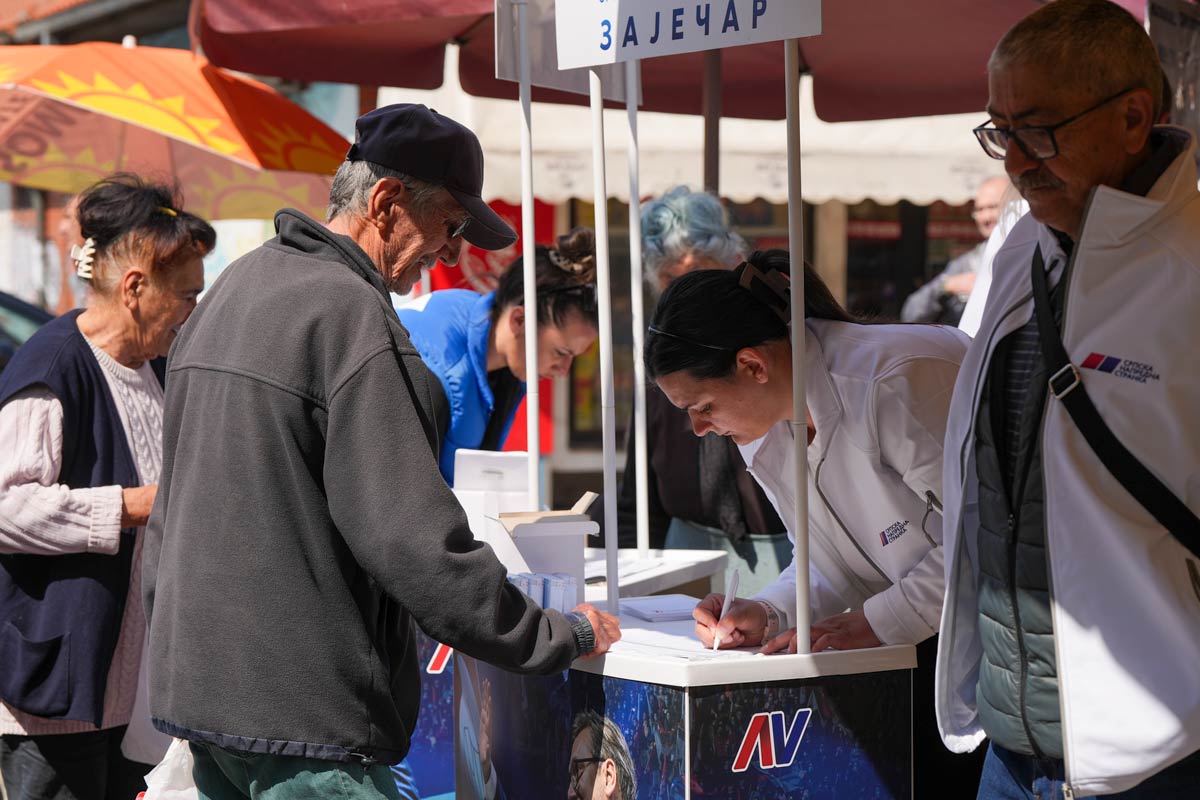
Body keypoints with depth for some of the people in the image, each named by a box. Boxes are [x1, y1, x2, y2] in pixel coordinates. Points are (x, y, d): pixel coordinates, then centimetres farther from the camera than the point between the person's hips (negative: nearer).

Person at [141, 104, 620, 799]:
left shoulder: (230, 291, 15)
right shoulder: (352, 317, -16)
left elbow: (169, 509, 22)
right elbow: (413, 542, -21)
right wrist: (564, 636, -12)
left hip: (199, 687, 10)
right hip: (300, 707, -10)